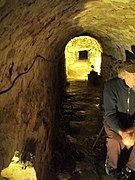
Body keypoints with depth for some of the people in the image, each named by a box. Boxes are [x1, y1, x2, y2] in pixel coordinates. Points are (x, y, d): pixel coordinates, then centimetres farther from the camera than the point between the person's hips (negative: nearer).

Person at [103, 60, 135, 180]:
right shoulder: (111, 86, -19)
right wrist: (122, 132, -34)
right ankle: (112, 167, 2)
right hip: (114, 122, -2)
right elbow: (110, 114, -20)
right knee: (115, 141, -27)